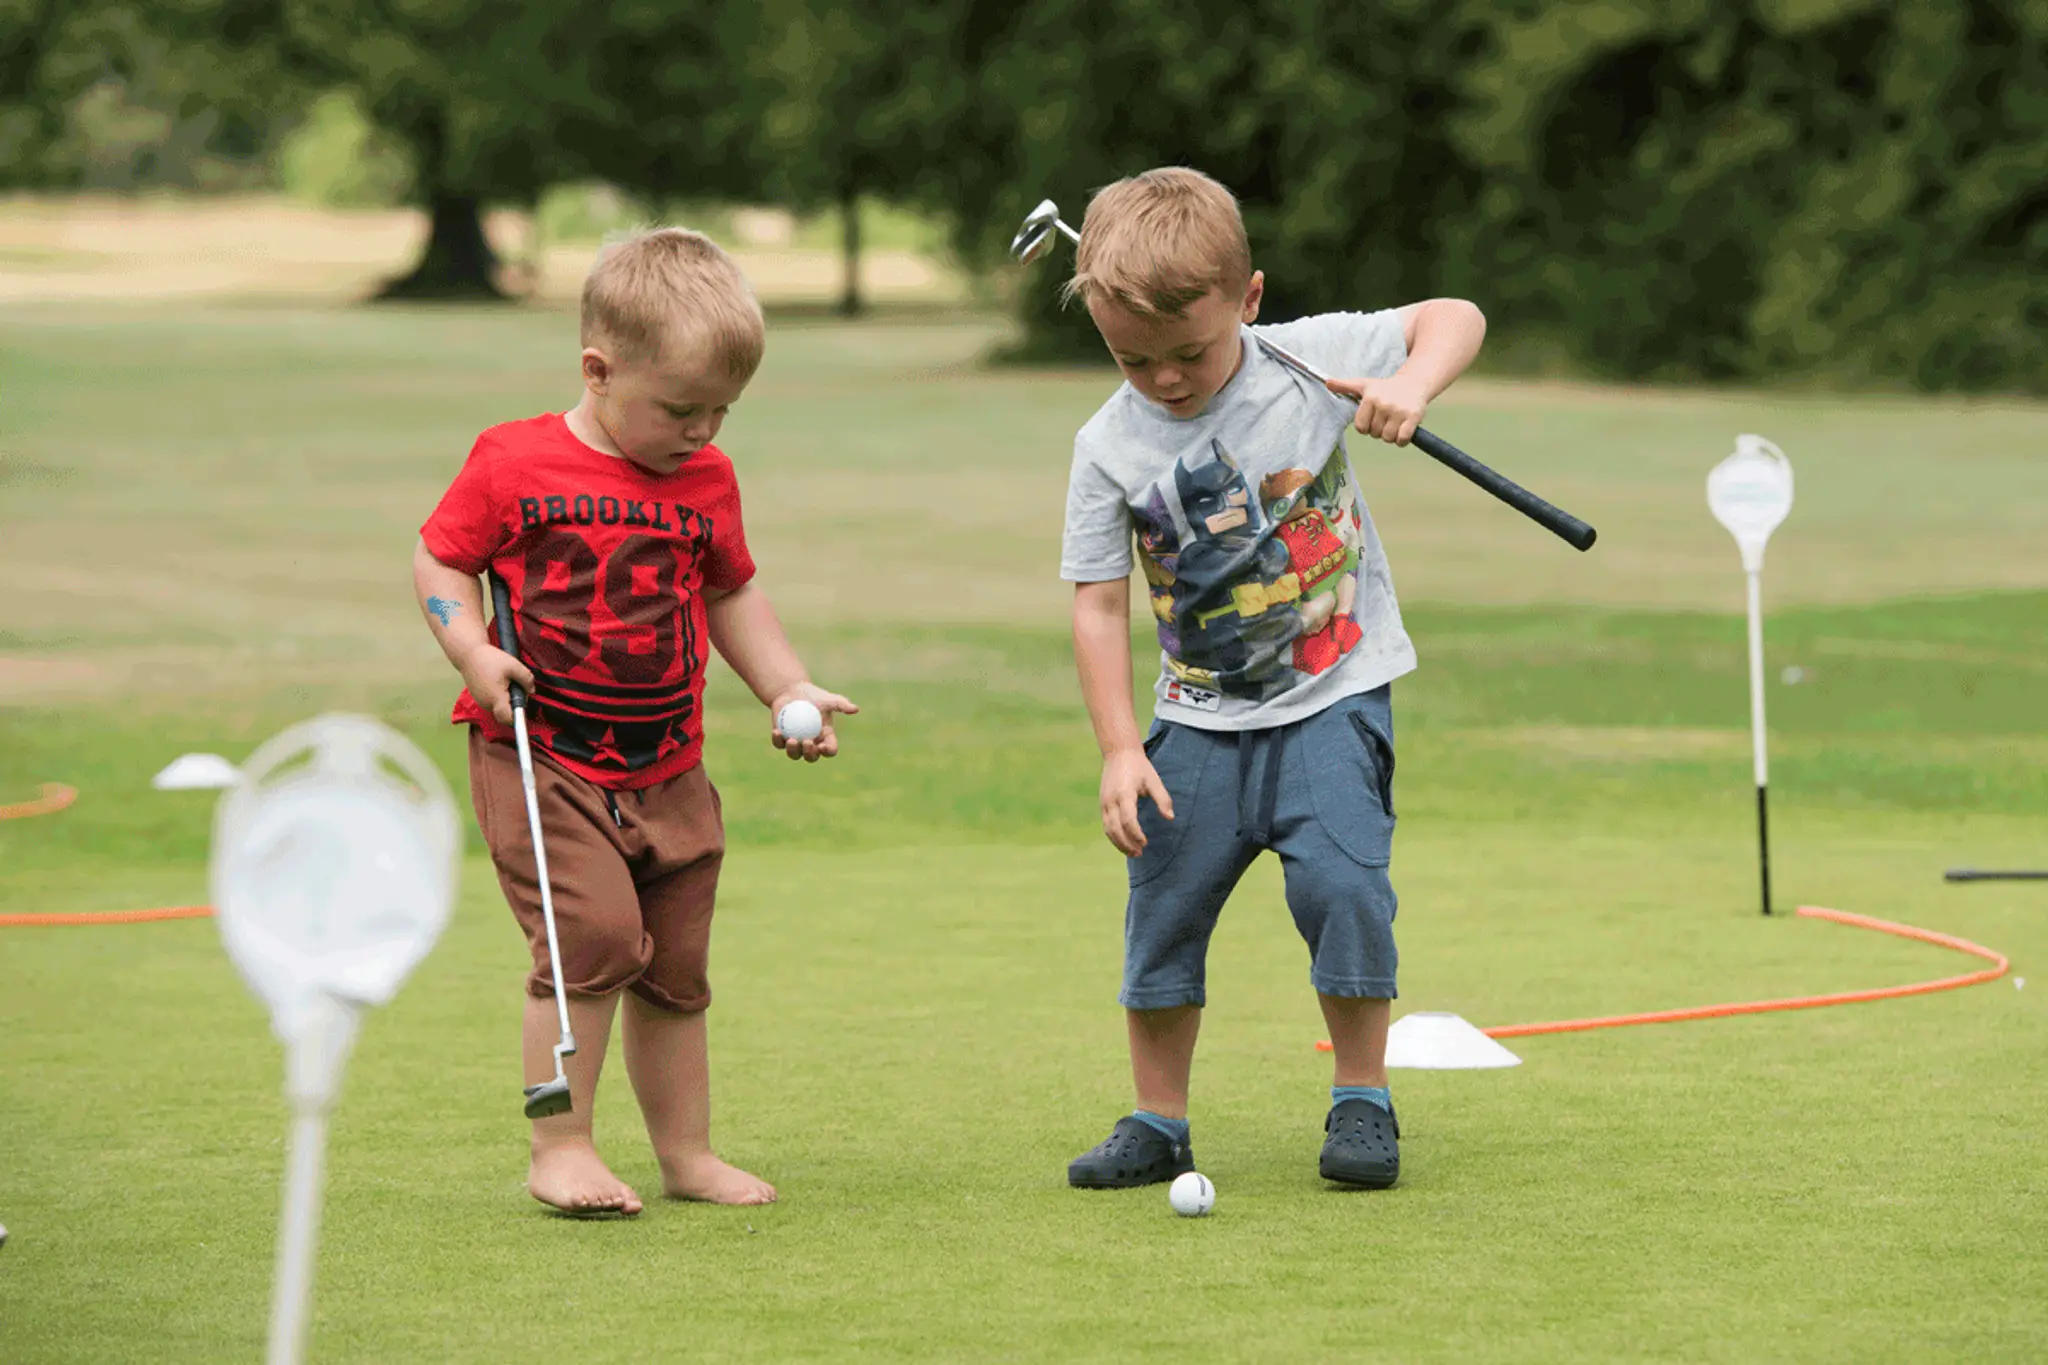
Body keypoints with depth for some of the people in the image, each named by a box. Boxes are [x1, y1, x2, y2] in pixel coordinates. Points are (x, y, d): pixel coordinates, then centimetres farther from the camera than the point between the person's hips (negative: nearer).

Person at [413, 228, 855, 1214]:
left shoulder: (706, 482, 7)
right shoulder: (514, 464, -7)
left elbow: (730, 594, 21)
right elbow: (440, 560, 1)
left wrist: (788, 690, 11)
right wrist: (474, 653, -15)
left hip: (667, 770, 5)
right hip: (541, 758, -5)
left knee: (675, 965, 10)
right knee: (597, 931, -20)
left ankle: (687, 1153, 23)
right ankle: (559, 1147, -10)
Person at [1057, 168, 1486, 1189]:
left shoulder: (1309, 359, -11)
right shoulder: (1110, 447, -8)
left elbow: (1454, 319, -3)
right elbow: (1099, 605, -5)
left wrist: (1413, 386, -25)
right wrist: (1120, 749, -11)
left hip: (1333, 693, -2)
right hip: (1201, 715, 2)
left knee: (1340, 883, -18)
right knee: (1163, 910, 2)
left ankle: (1363, 1100, -1)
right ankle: (1158, 1123, 17)